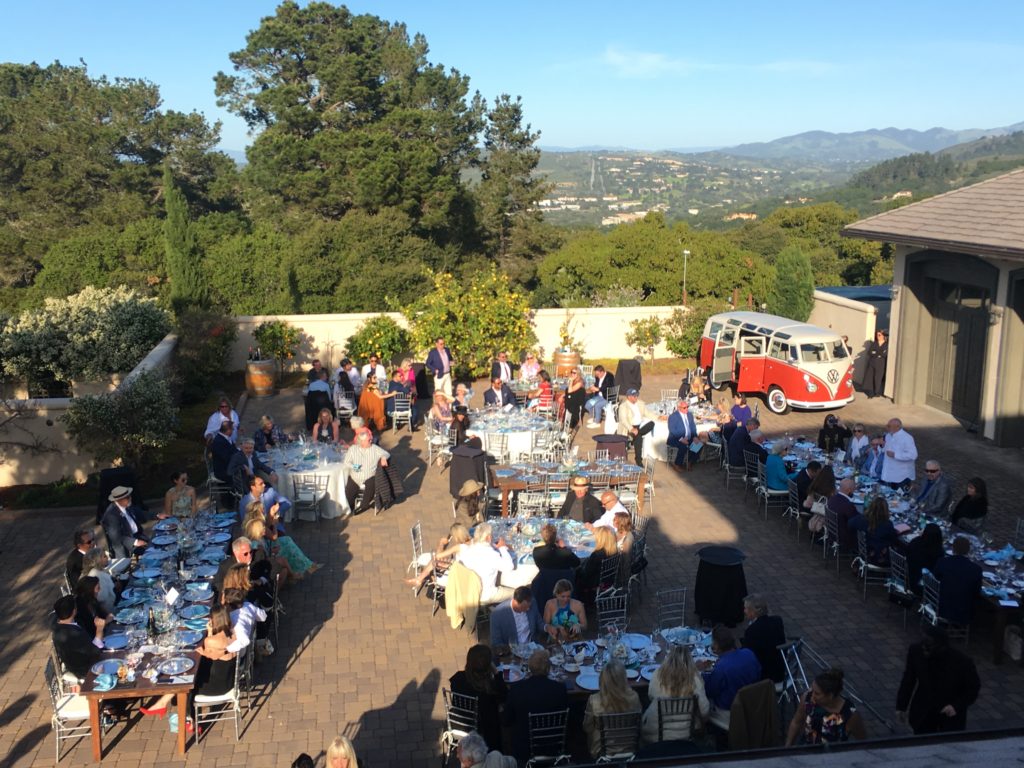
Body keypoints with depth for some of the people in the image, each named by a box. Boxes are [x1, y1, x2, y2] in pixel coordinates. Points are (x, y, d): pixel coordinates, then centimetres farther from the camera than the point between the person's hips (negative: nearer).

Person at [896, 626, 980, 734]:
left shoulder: (962, 662, -26)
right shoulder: (916, 651, -19)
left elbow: (973, 688, -8)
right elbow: (908, 679, -3)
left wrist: (957, 706, -22)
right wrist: (901, 706, 1)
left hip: (951, 714, -2)